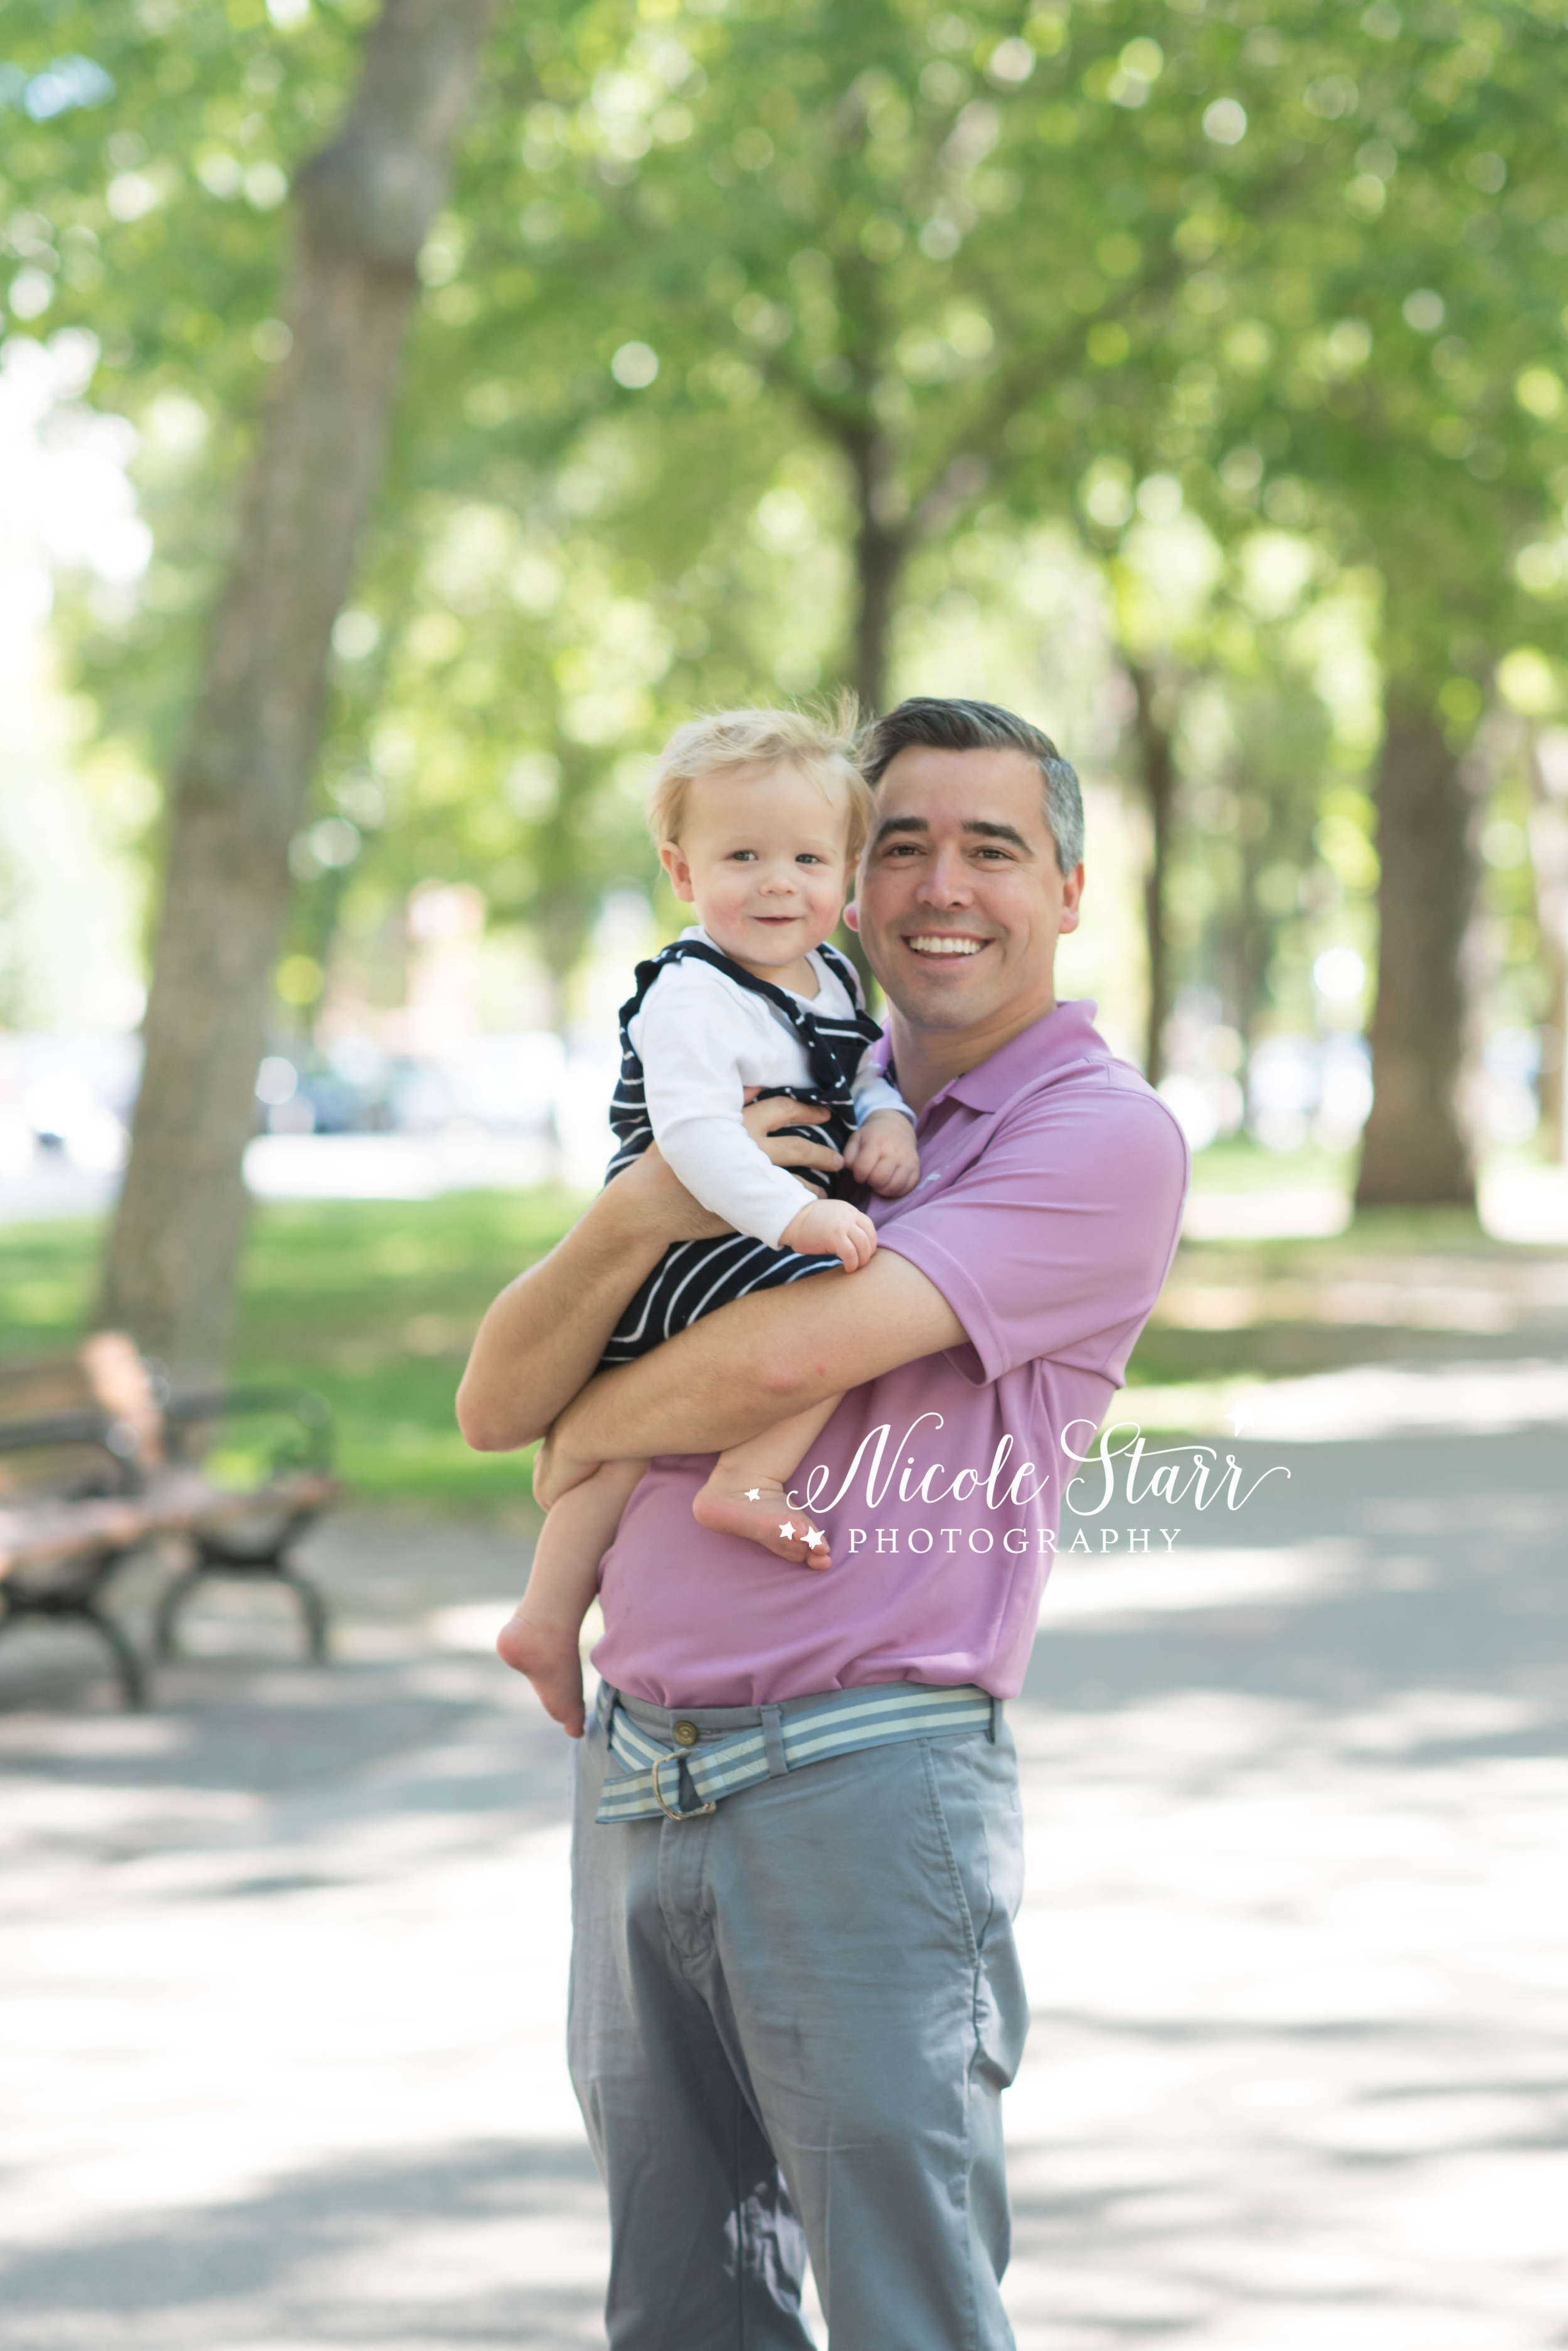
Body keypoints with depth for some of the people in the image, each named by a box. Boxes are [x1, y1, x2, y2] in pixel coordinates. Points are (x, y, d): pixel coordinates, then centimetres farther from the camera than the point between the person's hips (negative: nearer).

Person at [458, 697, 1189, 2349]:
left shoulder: (1101, 1135, -5)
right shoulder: (784, 1108, 17)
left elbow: (793, 1356, -19)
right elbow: (496, 1404, 8)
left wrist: (592, 1435, 1)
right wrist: (644, 1213, -11)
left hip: (863, 1789, -7)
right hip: (636, 1781, 7)